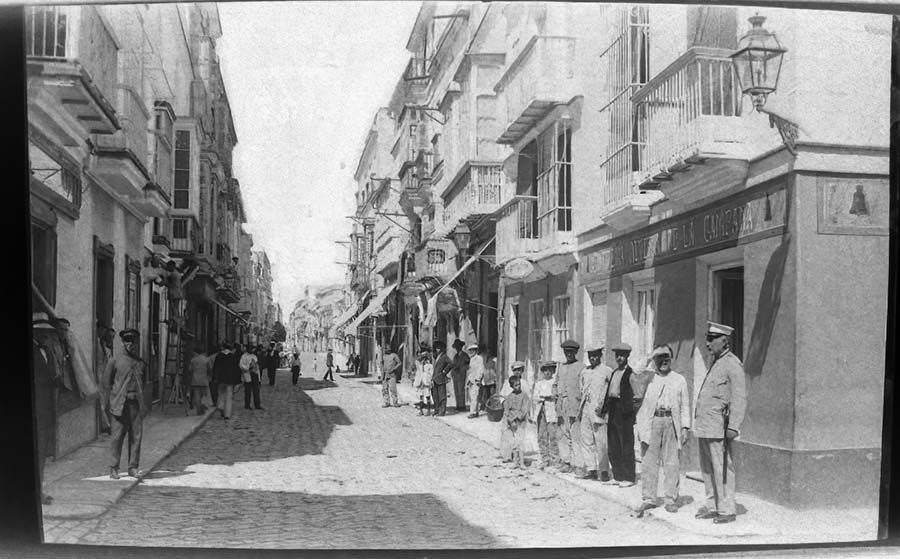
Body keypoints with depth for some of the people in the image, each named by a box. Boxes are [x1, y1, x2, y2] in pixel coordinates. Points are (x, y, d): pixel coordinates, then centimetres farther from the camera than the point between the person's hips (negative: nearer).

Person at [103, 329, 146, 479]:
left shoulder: (141, 362, 14)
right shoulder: (115, 361, 3)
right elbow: (106, 383, 5)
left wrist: (142, 399, 12)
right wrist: (111, 401, 0)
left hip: (136, 403, 3)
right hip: (120, 403, -3)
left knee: (136, 436, 2)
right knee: (117, 436, -4)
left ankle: (133, 468, 10)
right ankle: (113, 468, 5)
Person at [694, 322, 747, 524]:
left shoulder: (732, 364, -9)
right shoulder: (715, 363, 19)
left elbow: (739, 398, -15)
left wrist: (733, 427, -21)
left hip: (718, 428, -9)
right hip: (704, 427, 9)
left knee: (722, 469, -5)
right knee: (707, 469, 13)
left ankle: (727, 510, 2)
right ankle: (711, 506, 22)